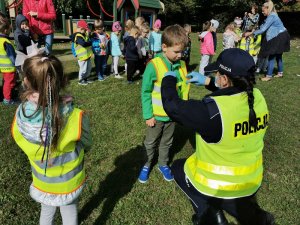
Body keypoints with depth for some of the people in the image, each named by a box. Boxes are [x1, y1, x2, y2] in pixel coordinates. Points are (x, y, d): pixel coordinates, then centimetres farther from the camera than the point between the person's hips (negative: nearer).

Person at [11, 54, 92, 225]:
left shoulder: (21, 115, -25)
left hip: (42, 182, 2)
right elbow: (86, 145, -13)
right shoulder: (76, 118, -33)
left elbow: (28, 147, -6)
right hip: (70, 182, -2)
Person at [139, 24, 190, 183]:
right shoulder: (154, 66, -20)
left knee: (167, 142, 22)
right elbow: (145, 92, -14)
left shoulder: (181, 65, -7)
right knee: (150, 143, 18)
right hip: (156, 115, -3)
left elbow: (184, 90, 2)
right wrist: (148, 115, -13)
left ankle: (163, 164, 44)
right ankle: (147, 164, 40)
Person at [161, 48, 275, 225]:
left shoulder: (212, 110, -33)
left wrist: (169, 80, -5)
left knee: (178, 167, 20)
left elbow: (172, 105, -21)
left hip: (215, 186, -7)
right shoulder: (258, 97, -12)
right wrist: (208, 81, 7)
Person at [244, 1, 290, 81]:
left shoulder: (271, 16, -18)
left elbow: (263, 29, -22)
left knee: (272, 56, -10)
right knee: (278, 56, 17)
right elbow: (263, 27, 11)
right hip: (278, 38, 10)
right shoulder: (271, 16, 13)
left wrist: (250, 33, -19)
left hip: (279, 38, -10)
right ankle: (280, 73, 28)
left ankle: (269, 76, -8)